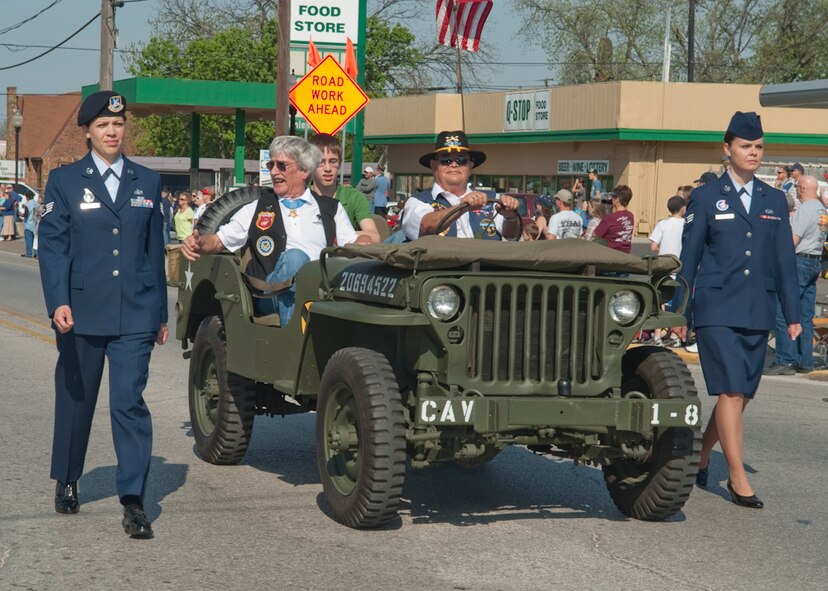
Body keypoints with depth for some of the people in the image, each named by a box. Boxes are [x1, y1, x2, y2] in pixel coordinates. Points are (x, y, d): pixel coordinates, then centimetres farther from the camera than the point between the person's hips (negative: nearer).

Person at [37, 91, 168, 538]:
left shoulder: (147, 182, 11)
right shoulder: (65, 181, 3)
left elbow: (155, 249, 14)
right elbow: (51, 245, -3)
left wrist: (160, 312, 14)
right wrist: (58, 302, -16)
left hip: (134, 316, 0)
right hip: (81, 314, 0)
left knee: (130, 403, -8)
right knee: (75, 400, 12)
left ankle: (133, 501, -7)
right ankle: (67, 482, 32)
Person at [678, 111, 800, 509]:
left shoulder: (774, 201, 12)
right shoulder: (706, 198, 2)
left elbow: (785, 261, 12)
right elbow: (688, 259, 3)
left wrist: (792, 314, 6)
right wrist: (680, 313, 1)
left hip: (758, 313, 4)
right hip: (716, 310, -4)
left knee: (741, 396, 8)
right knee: (731, 392, -11)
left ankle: (701, 454, 30)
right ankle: (737, 479, -6)